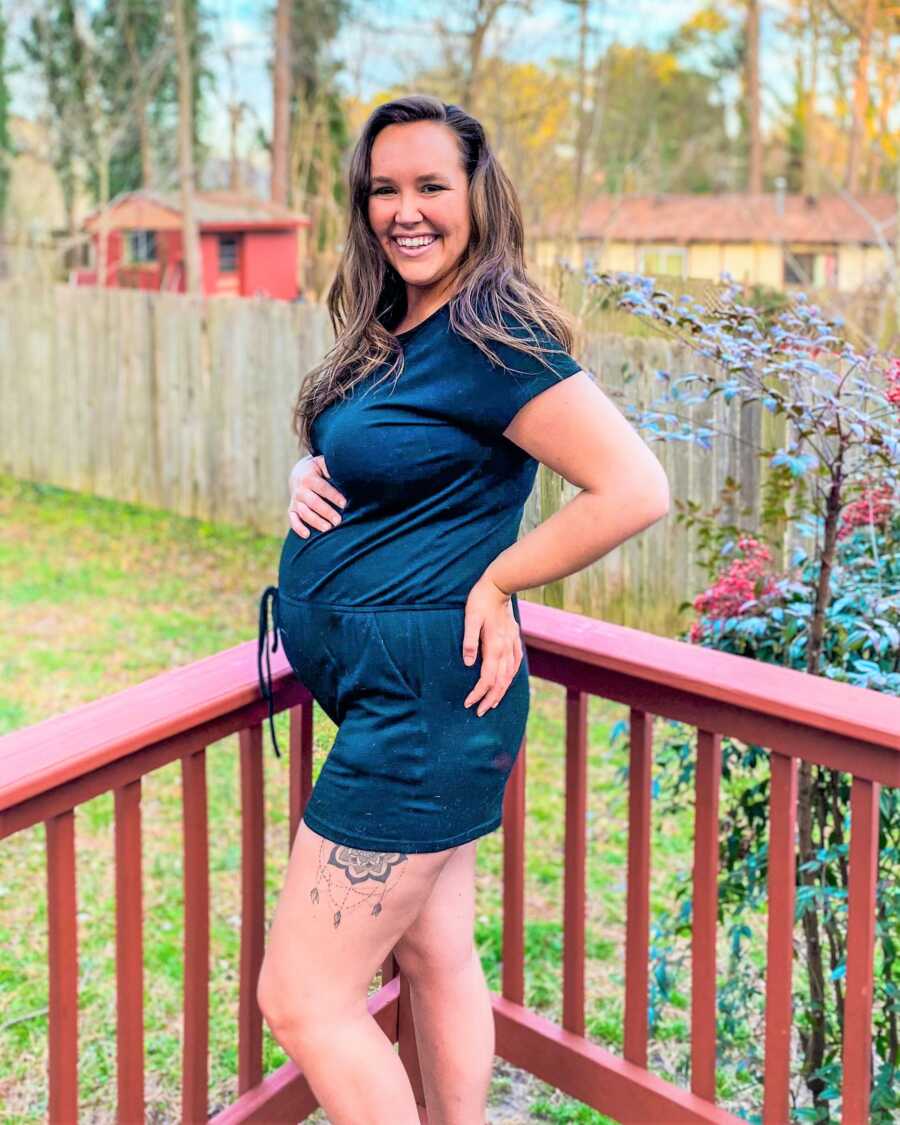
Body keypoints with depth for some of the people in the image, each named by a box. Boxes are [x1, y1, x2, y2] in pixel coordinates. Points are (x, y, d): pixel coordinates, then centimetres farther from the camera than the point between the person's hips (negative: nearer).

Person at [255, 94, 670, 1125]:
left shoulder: (490, 338, -17)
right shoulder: (388, 333, 11)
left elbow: (636, 489, -22)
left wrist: (494, 579, -14)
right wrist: (310, 480, 3)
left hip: (426, 695, -9)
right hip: (383, 685, 9)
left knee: (301, 1000, -3)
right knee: (435, 957, 19)